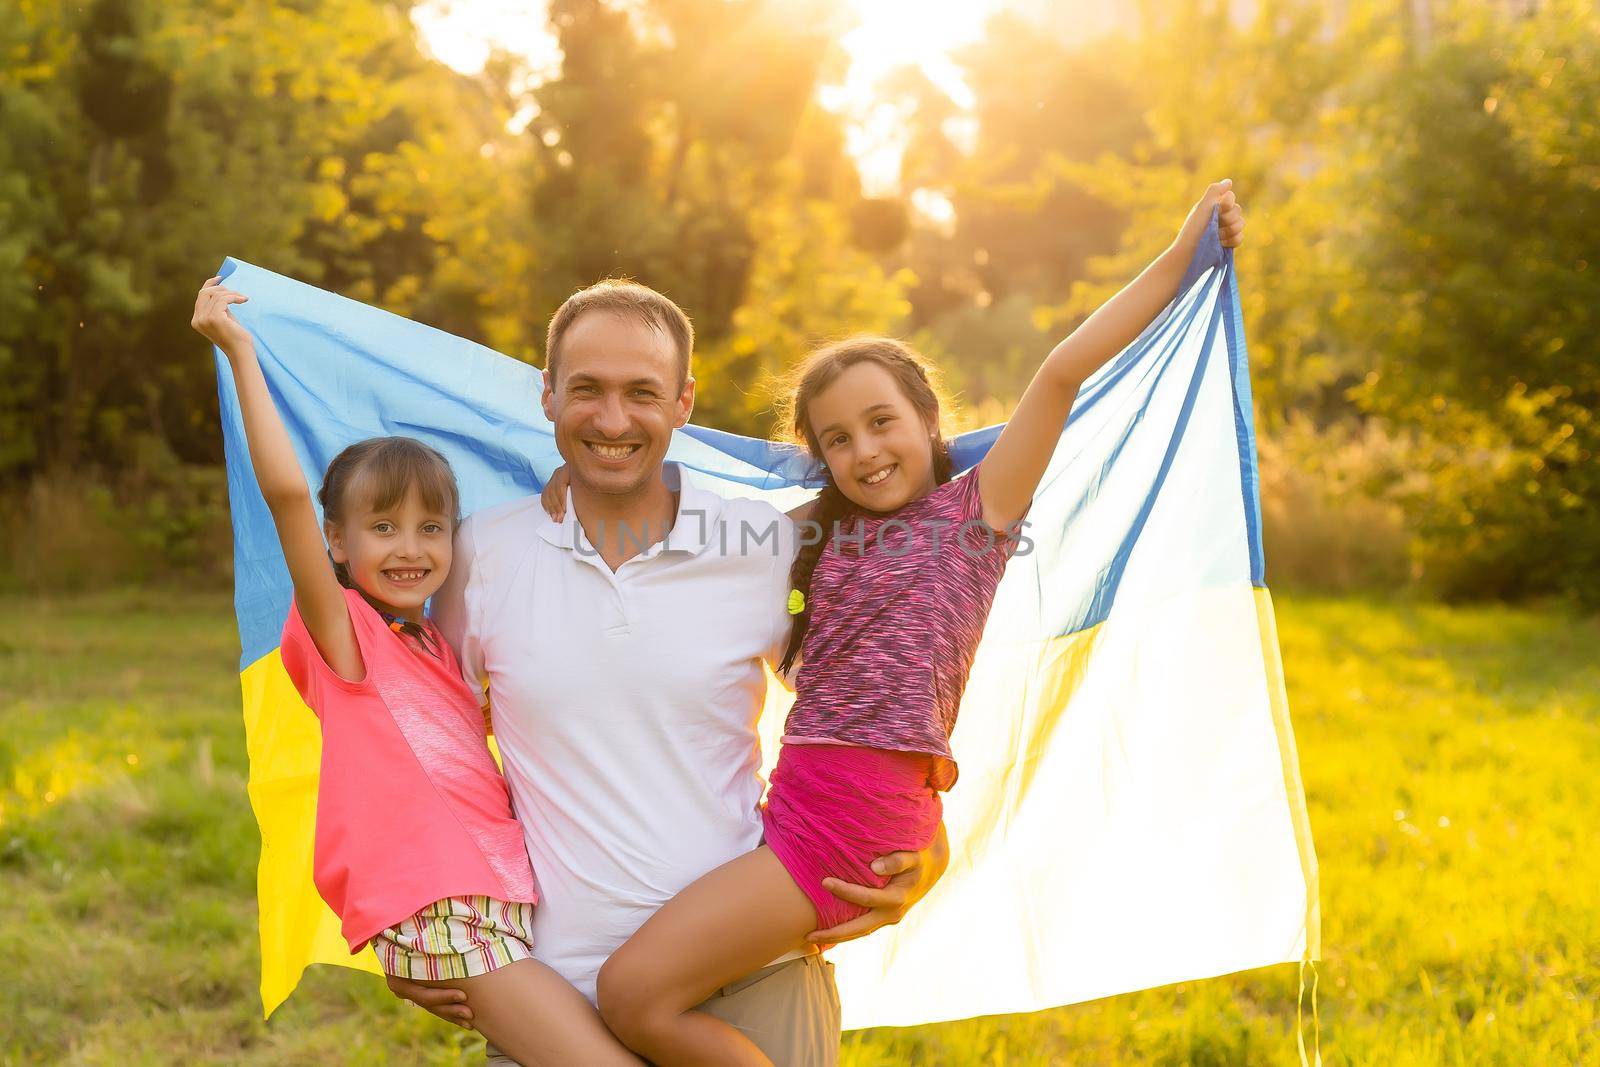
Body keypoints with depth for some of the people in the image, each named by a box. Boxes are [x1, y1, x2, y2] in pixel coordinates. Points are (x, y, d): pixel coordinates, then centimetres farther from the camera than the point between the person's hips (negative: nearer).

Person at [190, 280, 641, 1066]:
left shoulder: (437, 648, 21)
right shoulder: (344, 632, 0)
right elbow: (286, 491, -12)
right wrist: (240, 352, -10)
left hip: (506, 901, 8)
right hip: (437, 919, -8)